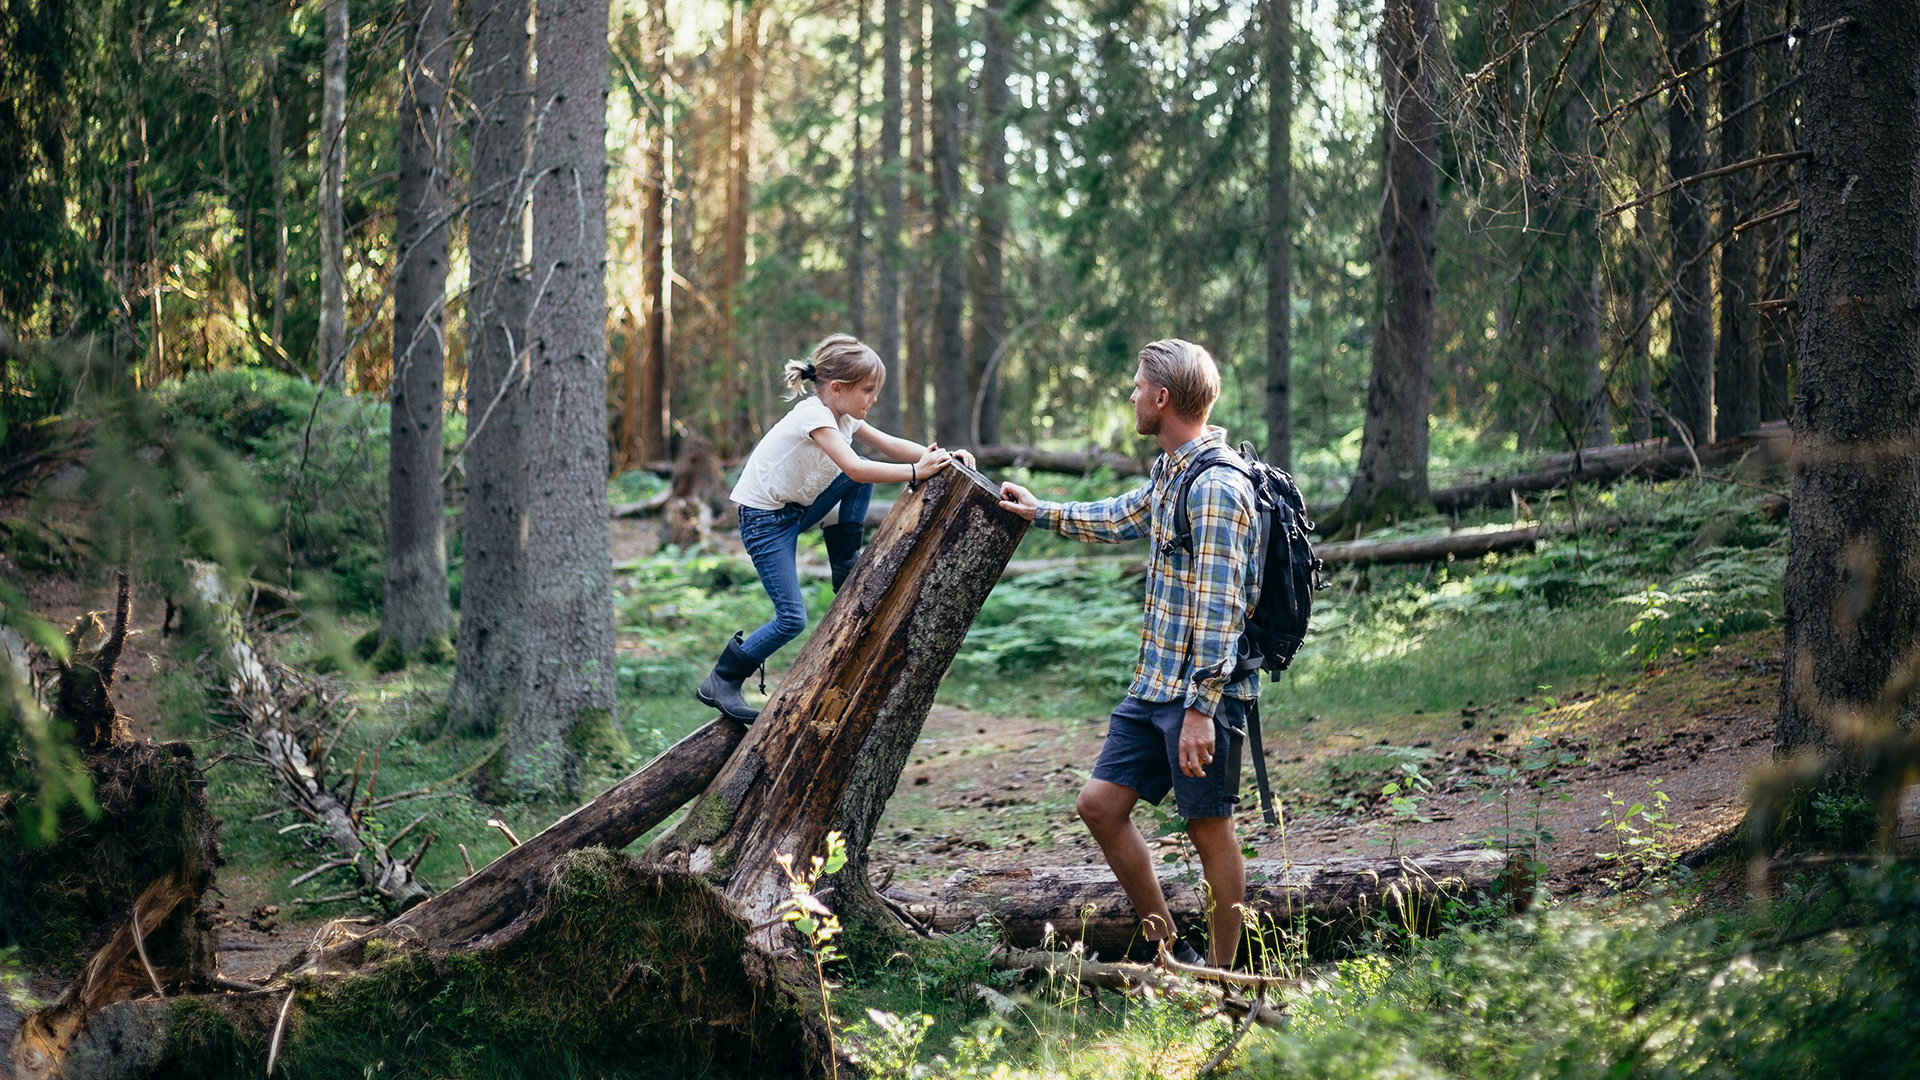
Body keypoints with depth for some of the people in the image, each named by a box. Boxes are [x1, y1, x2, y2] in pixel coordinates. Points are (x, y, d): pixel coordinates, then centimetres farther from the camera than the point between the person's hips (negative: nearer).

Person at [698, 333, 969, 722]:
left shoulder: (844, 417, 2)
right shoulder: (814, 416, -25)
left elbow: (890, 445, 3)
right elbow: (854, 468, -35)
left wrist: (941, 457, -13)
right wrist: (917, 472, -34)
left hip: (798, 508, 8)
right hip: (764, 518, -8)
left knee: (864, 477, -2)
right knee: (792, 619, -12)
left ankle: (846, 568, 9)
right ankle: (721, 683, 2)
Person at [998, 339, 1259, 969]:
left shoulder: (1216, 486, -19)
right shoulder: (1171, 471, 11)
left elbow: (1219, 609, -23)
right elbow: (1121, 518, 34)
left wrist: (1201, 708, -25)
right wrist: (1038, 512, 42)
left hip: (1203, 690, -10)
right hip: (1155, 682, 10)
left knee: (1209, 827, 1)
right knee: (1100, 804, 8)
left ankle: (1219, 976, 13)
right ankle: (1168, 949, 18)